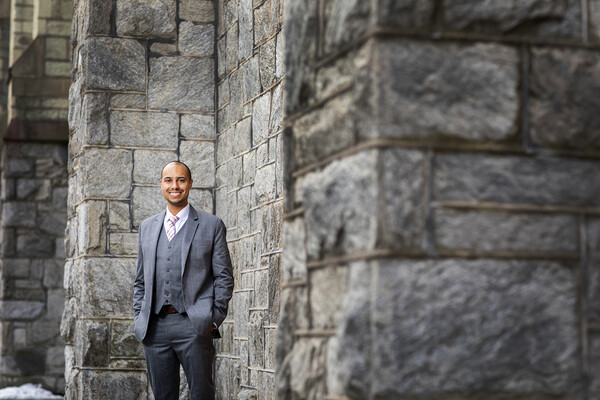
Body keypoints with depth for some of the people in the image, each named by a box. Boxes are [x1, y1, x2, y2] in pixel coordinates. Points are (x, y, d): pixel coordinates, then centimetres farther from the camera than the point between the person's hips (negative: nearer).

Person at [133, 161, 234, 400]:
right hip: (154, 327, 4)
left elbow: (223, 277, 3)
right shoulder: (147, 227, 17)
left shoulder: (211, 225, 5)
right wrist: (139, 319, 9)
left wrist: (215, 319, -5)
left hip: (193, 326, -3)